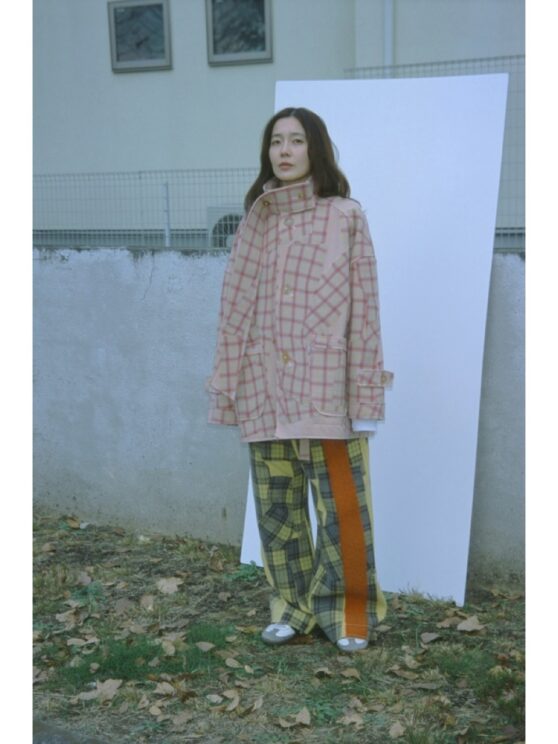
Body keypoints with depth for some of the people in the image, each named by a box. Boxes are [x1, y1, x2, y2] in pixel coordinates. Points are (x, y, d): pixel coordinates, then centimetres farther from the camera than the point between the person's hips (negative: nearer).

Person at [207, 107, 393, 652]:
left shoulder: (345, 217, 0)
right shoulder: (255, 221, 10)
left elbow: (363, 307, -3)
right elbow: (235, 308, 10)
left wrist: (365, 393, -7)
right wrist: (226, 383, 6)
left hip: (325, 384, -3)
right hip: (265, 387, 4)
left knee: (341, 503, -1)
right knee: (276, 504, 9)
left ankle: (347, 609, 17)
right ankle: (292, 605, 25)